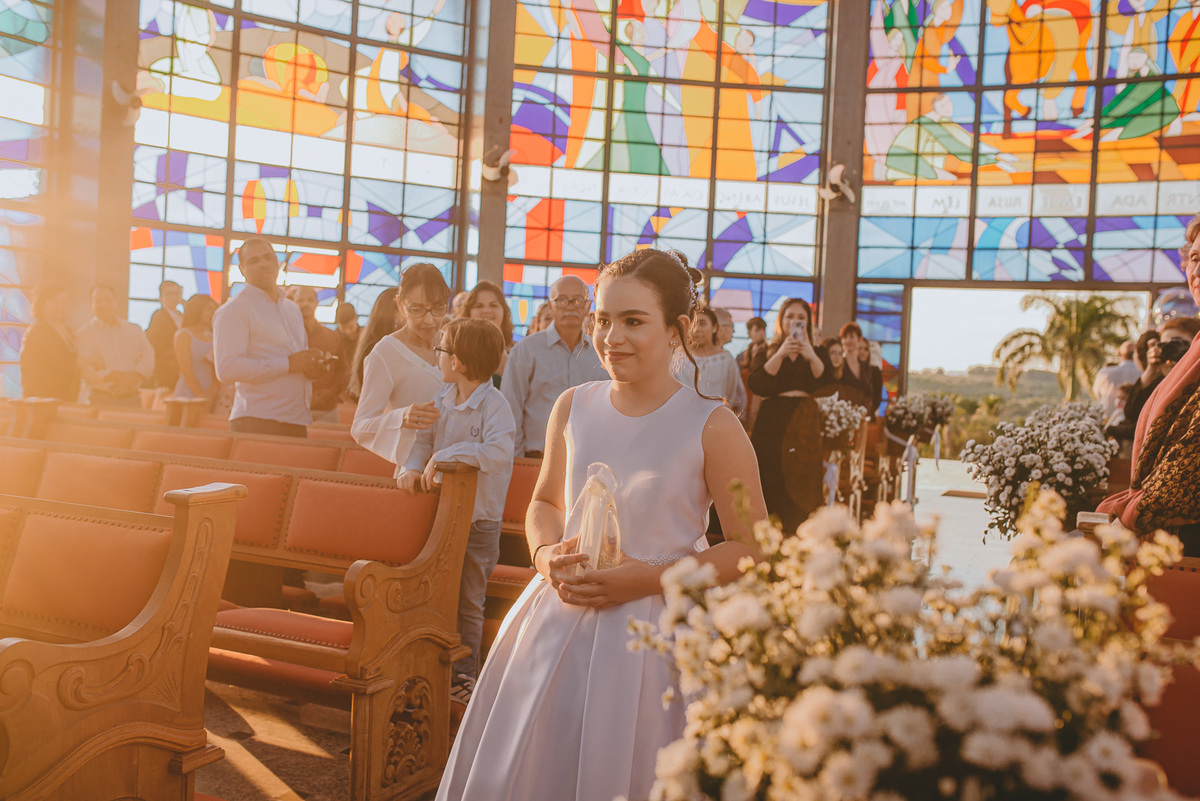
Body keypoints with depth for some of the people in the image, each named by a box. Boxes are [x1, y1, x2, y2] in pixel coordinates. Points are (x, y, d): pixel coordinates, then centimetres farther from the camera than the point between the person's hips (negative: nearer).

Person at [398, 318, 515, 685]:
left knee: (468, 602, 7)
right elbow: (425, 438, 7)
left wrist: (444, 456, -32)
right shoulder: (442, 398, 5)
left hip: (478, 520, -7)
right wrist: (413, 467, -14)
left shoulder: (495, 405, -19)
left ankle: (465, 672, 22)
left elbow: (498, 452, -34)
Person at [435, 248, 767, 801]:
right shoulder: (573, 407, 3)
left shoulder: (712, 428, -10)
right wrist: (547, 555, -4)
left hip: (654, 634, -4)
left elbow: (750, 548, -7)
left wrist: (650, 578, -16)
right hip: (558, 625, 4)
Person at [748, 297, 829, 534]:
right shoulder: (768, 352, 13)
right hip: (771, 423, 0)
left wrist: (812, 357, -18)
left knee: (801, 484, -7)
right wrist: (780, 355, -13)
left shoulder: (818, 353, 13)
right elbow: (757, 385, -6)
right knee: (771, 482, -4)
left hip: (803, 425, 0)